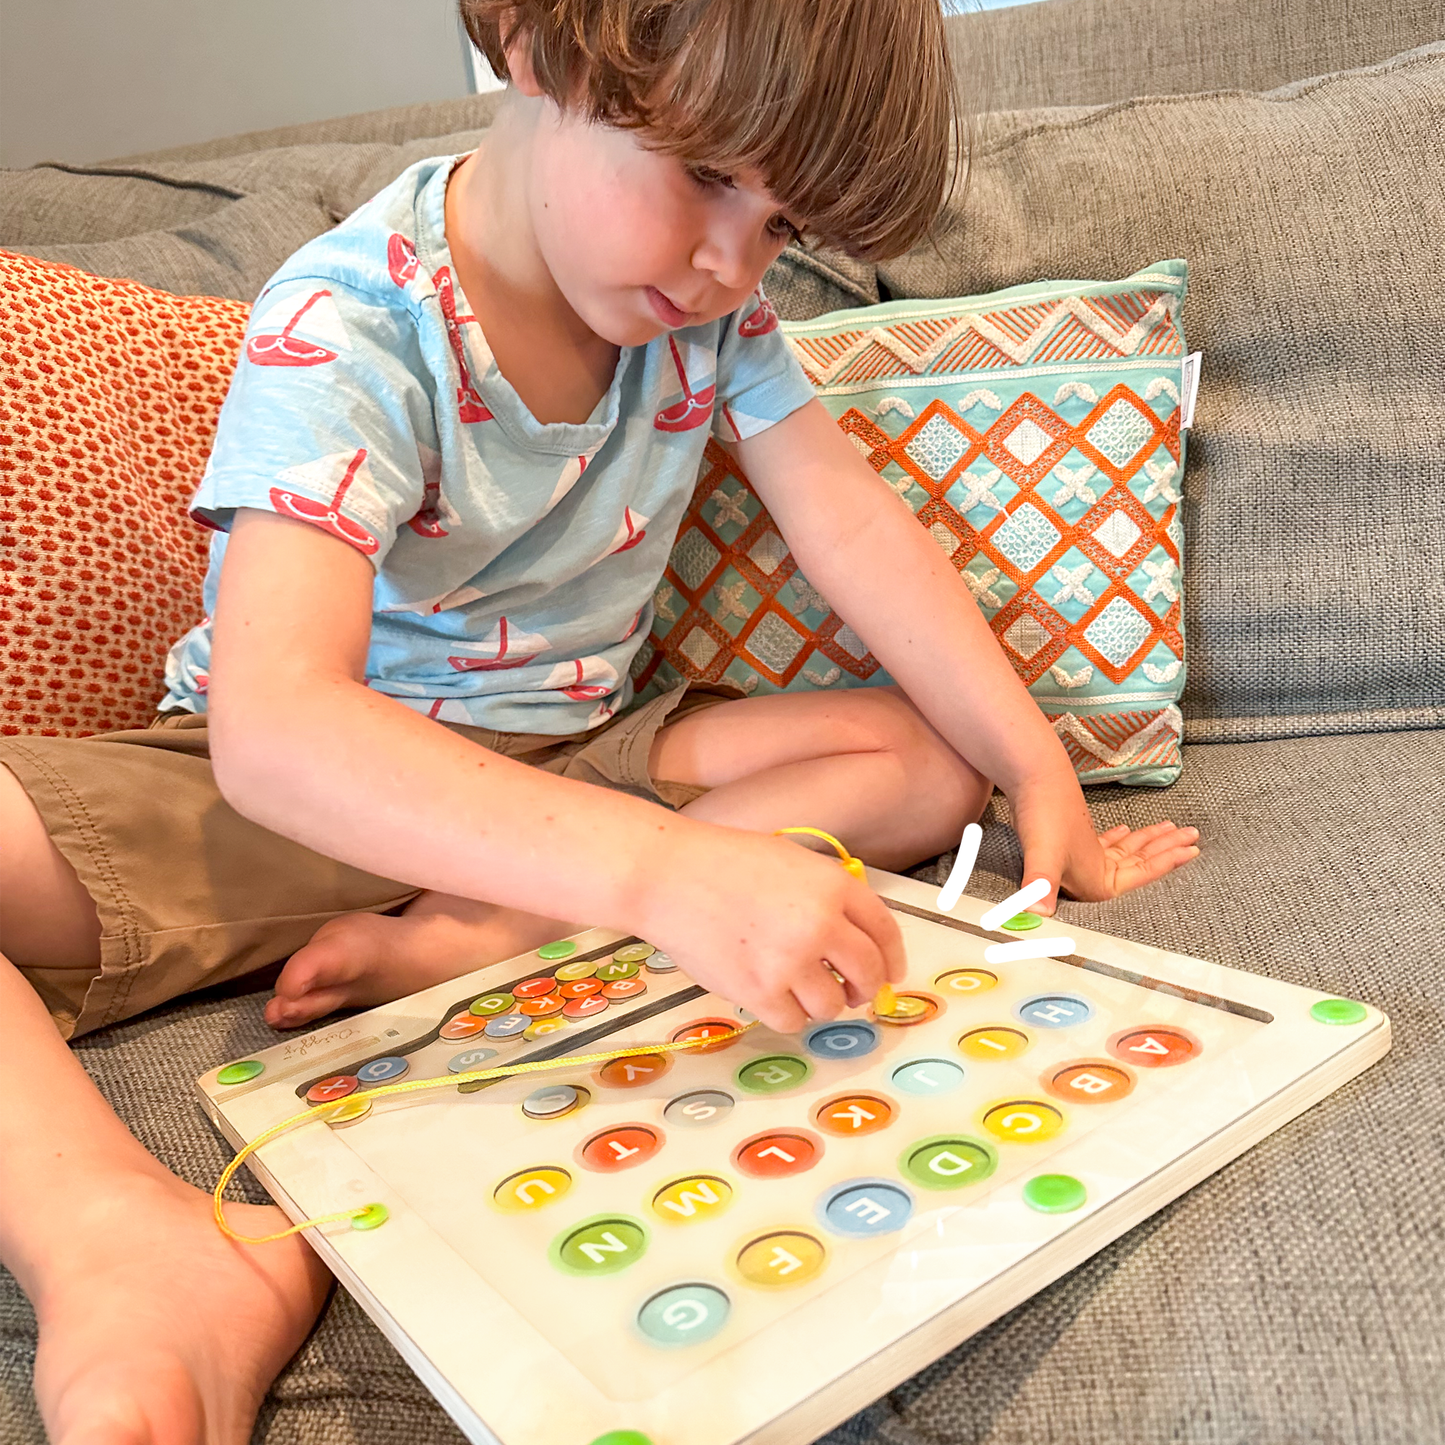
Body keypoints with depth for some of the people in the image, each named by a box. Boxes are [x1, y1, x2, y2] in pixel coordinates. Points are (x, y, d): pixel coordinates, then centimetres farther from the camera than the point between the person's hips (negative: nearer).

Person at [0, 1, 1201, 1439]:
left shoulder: (707, 303, -6)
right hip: (320, 788, -5)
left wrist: (1042, 778, -16)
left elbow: (854, 526, -6)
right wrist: (659, 869, -51)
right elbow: (274, 721, -37)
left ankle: (452, 943, -25)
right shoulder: (350, 326, -24)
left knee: (930, 754, -13)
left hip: (573, 761, 6)